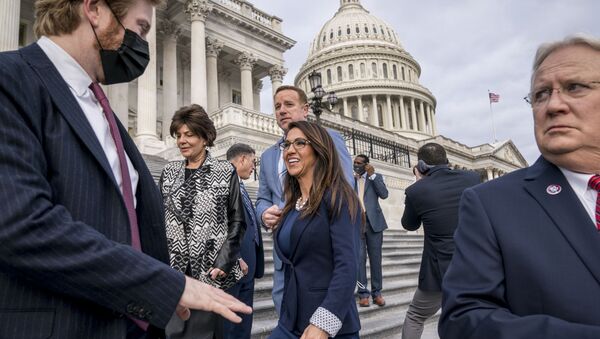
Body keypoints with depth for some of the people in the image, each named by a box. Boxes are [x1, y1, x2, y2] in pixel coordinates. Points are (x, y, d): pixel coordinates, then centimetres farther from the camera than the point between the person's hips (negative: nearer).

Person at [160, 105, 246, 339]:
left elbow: (237, 222, -2)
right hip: (172, 270, 3)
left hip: (210, 271, -2)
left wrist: (224, 263, -11)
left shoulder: (226, 171, -1)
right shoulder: (168, 172, 9)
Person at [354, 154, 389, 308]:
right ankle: (363, 293, 2)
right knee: (359, 259, -4)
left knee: (375, 259, 5)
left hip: (373, 222, 0)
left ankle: (377, 292, 13)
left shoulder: (376, 177, 10)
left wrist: (372, 175, -8)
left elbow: (384, 194, -6)